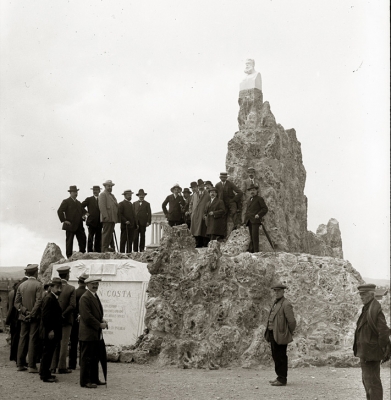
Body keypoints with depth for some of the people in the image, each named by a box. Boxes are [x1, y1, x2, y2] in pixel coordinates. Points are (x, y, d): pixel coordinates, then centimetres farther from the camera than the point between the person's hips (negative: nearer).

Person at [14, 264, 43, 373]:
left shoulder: (21, 285, 9)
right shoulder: (38, 285, -8)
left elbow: (17, 302, 5)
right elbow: (39, 302, -17)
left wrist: (25, 311, -1)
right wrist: (32, 314, -11)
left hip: (24, 317, 5)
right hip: (35, 317, -5)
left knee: (23, 339, 10)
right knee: (33, 340, -3)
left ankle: (20, 364, 13)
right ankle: (32, 366, -4)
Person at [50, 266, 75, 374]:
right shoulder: (71, 289, -9)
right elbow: (72, 305, -16)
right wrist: (63, 314, -10)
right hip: (66, 320, -3)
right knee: (64, 343, 2)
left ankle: (52, 366, 12)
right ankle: (62, 367, 3)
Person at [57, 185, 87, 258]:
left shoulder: (78, 203, 19)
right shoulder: (66, 202, -3)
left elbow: (82, 211, 26)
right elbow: (59, 211, -9)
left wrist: (84, 214, 3)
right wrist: (64, 220, -13)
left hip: (79, 225, 7)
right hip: (70, 225, -7)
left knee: (83, 239, 5)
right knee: (69, 241, -2)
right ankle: (69, 256, 2)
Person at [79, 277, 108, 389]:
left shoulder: (95, 296, 16)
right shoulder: (85, 298, -16)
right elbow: (87, 317, -22)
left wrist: (102, 320, 8)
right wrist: (99, 325, -15)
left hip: (96, 334, 10)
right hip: (88, 334, -10)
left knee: (95, 358, 16)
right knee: (87, 358, -1)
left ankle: (94, 379, 26)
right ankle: (85, 381, 7)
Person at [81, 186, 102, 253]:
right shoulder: (89, 199, 5)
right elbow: (80, 207, 3)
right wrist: (85, 213, -6)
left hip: (99, 222, 3)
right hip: (91, 222, -3)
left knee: (98, 239, 5)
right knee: (90, 239, -5)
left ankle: (98, 252, 8)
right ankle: (90, 252, -3)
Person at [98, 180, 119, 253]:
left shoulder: (112, 195, 24)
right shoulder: (103, 194, -4)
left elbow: (115, 206, 26)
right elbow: (102, 206, -14)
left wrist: (117, 217, 18)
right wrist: (105, 216, -22)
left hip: (113, 218, 9)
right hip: (107, 218, -9)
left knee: (110, 233, 10)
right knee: (106, 233, -9)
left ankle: (108, 247, 15)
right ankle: (104, 249, -7)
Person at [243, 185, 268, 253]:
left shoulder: (259, 199, 4)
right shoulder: (249, 200, 24)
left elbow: (265, 209, -2)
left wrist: (259, 214, -17)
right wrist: (245, 222, 15)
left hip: (256, 220, -6)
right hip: (249, 221, 6)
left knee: (255, 235, -18)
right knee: (251, 237, 0)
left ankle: (256, 251, -21)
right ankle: (252, 251, -3)